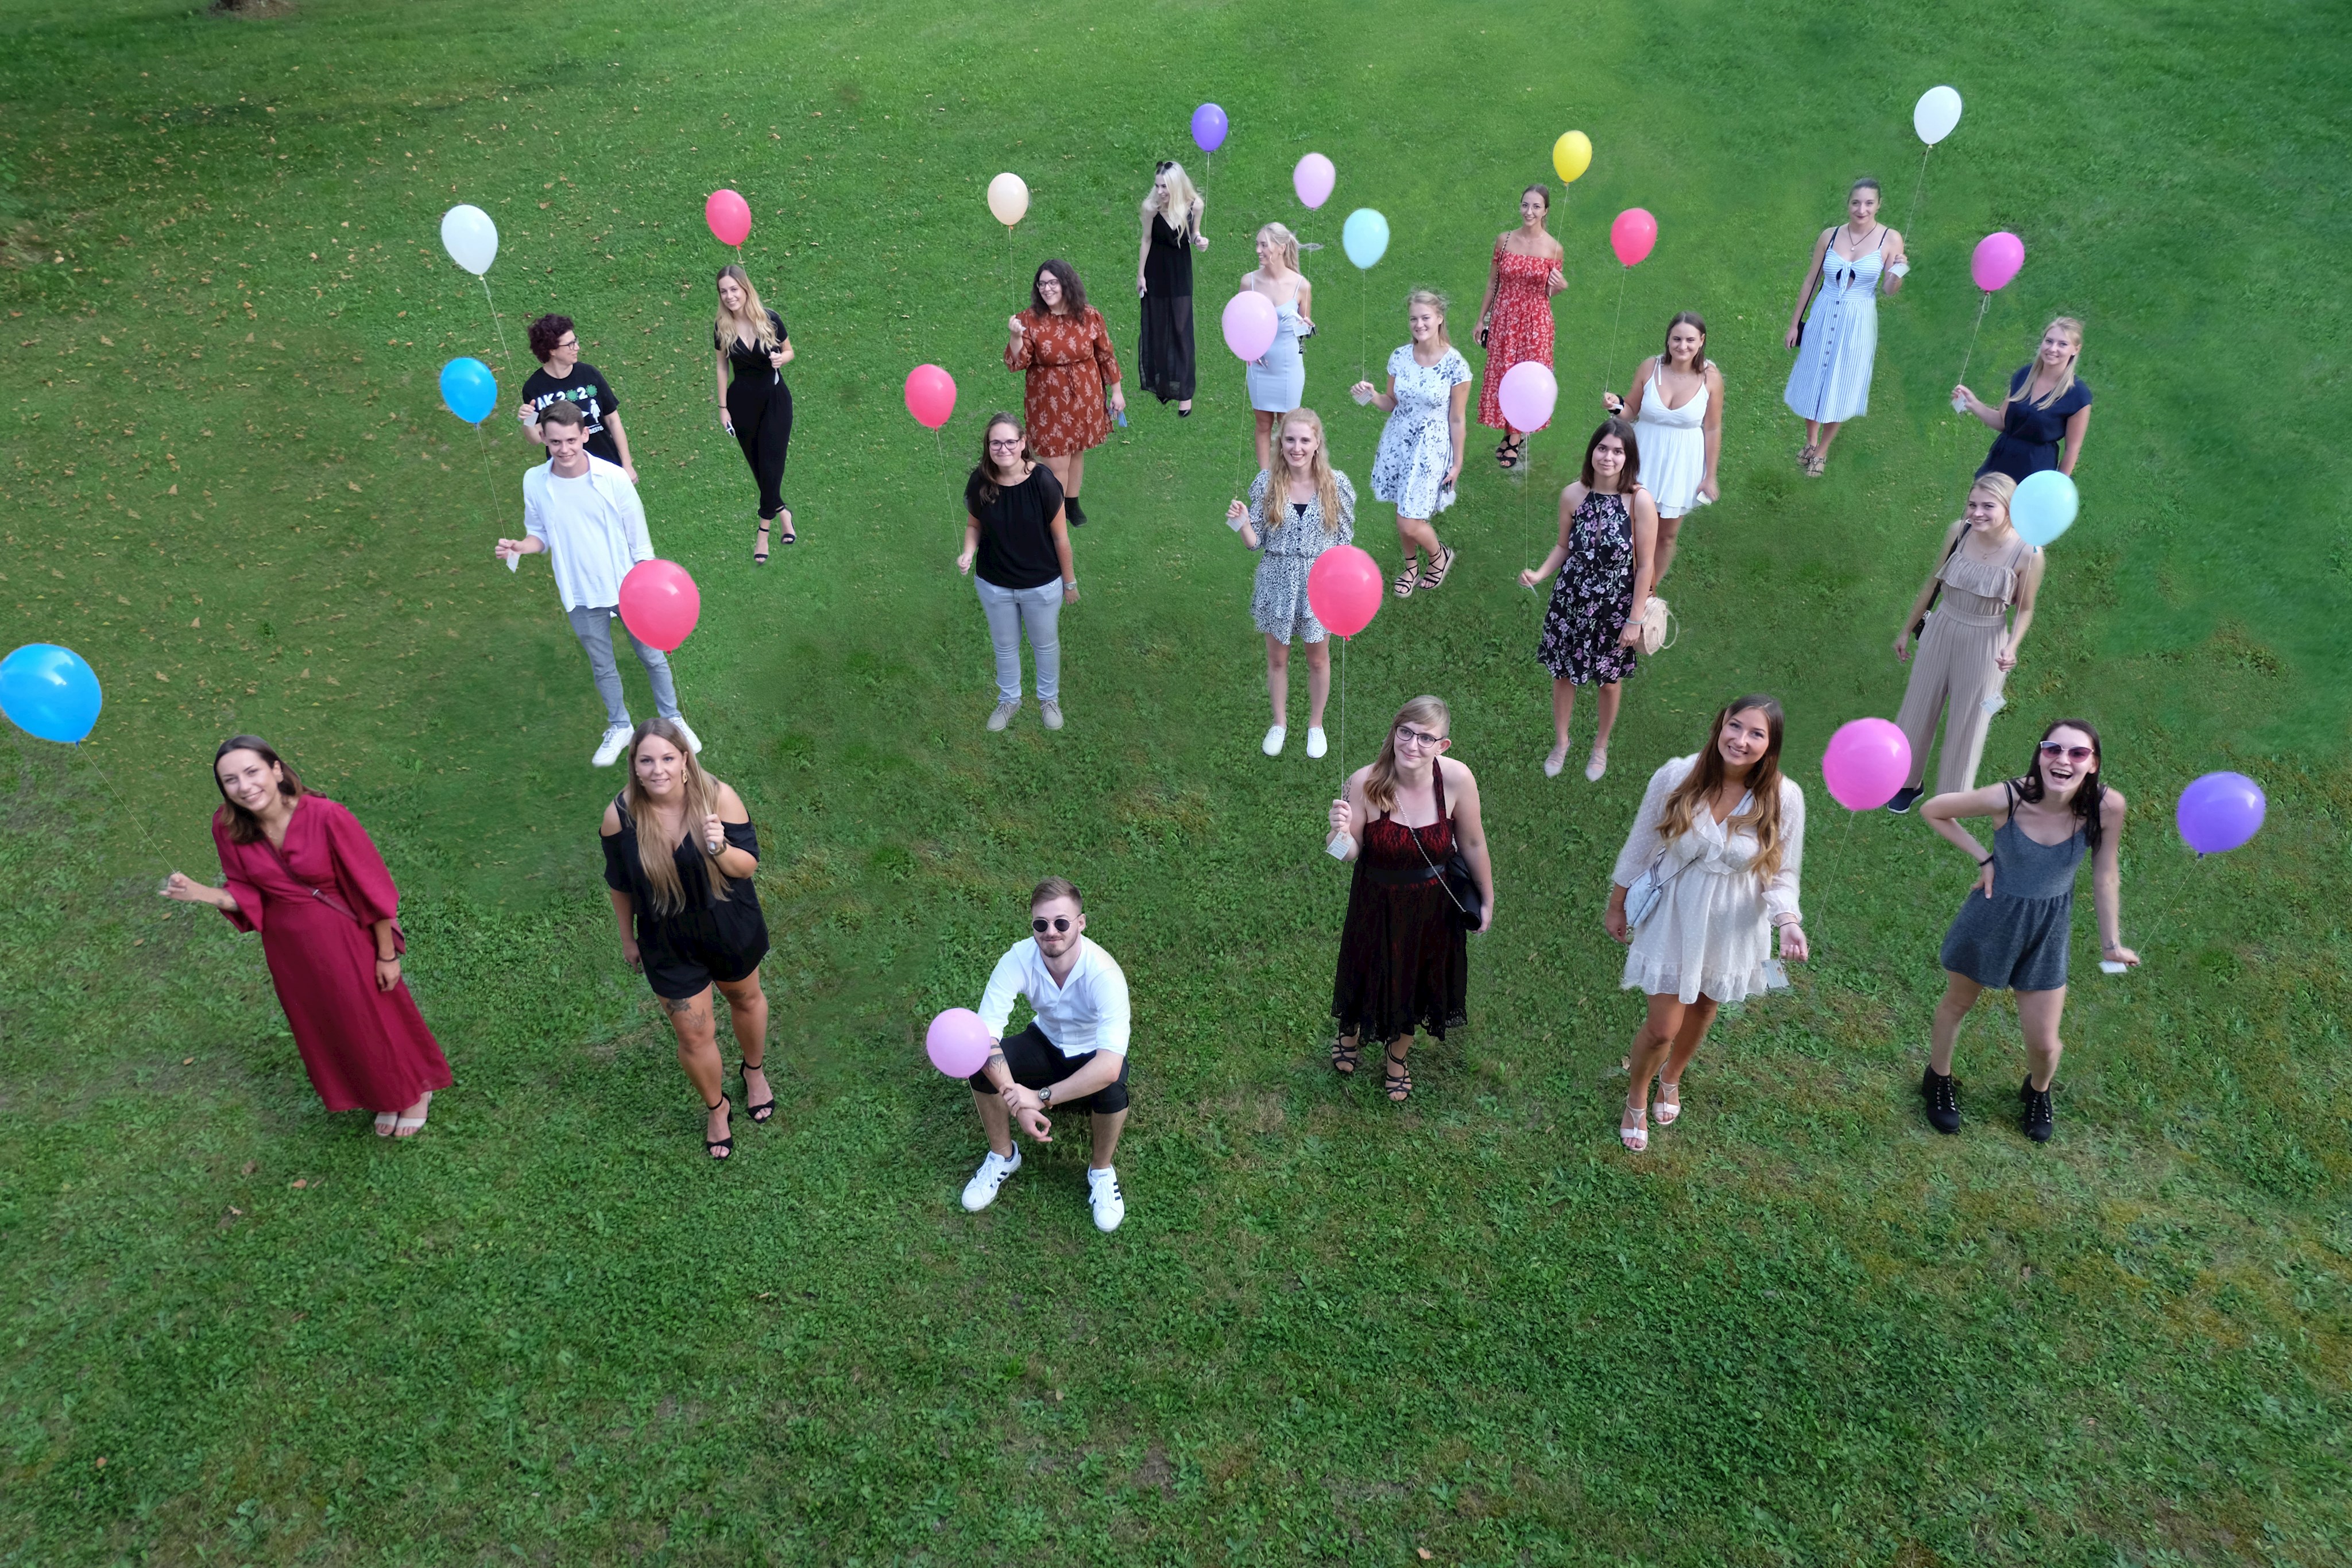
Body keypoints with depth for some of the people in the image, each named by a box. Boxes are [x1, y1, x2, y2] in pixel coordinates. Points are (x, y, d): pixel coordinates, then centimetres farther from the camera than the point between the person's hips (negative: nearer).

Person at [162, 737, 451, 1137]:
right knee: (327, 1027, 22)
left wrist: (388, 955, -12)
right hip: (289, 947, 5)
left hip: (344, 937, -5)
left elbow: (371, 886, -18)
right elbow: (246, 893, -2)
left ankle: (416, 1089, 44)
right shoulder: (227, 826, -15)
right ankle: (384, 1097, 48)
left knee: (375, 1013, 14)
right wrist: (203, 894, -24)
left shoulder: (325, 815, -28)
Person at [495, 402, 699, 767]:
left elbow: (638, 538, -8)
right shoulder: (534, 482, -9)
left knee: (652, 657, 14)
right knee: (602, 667, 19)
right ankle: (619, 727, 39)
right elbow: (541, 536, 4)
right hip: (581, 598, 2)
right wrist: (519, 547, -18)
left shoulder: (613, 478, -16)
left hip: (628, 587, -2)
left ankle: (672, 720, 35)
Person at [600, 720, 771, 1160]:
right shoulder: (621, 815, -21)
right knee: (695, 1035, 10)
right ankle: (716, 1108, 41)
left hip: (730, 928, 0)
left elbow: (749, 865, -17)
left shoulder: (718, 797, -24)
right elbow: (619, 883, -3)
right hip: (668, 942, 0)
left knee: (746, 997, 26)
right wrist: (628, 938, 8)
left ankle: (755, 1072, 58)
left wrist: (720, 849, -39)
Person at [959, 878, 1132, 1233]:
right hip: (1046, 1041, 3)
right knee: (983, 1067, -24)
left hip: (1093, 1052, -3)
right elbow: (985, 1035, -32)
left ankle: (1101, 1171, -3)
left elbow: (1110, 1066, -44)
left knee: (1112, 1091, -35)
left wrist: (1041, 1097, -45)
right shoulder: (1018, 960, -28)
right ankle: (1003, 1156, 5)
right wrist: (1018, 1104, -41)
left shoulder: (1104, 974, -37)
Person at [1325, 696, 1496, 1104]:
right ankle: (1350, 1032, 60)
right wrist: (1340, 831, -38)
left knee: (1418, 982, 23)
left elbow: (1473, 845, -8)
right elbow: (1350, 853, -15)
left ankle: (1397, 1058, 55)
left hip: (1433, 903, 1)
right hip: (1378, 905, -1)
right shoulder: (1365, 783, -27)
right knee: (1371, 976, 23)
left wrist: (1487, 902, 3)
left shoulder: (1457, 779, -24)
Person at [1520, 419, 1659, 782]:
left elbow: (1645, 565, -12)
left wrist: (1635, 619, -11)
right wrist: (1540, 574, -13)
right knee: (1563, 673, 16)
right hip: (1570, 600, 2)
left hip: (1615, 607, -2)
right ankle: (1560, 742, 41)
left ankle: (1601, 746, 42)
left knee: (1609, 680, 17)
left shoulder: (1640, 501, -18)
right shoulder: (1573, 494, -9)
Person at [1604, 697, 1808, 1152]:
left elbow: (1781, 876, -9)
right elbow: (1640, 847, -7)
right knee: (1663, 1028, 4)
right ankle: (1637, 1098, 37)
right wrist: (1616, 906, 4)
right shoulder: (1675, 777, -20)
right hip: (1673, 919, -2)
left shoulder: (1784, 798, -19)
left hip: (1732, 927, 2)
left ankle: (1671, 1079, 57)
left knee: (1701, 1011, 25)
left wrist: (1788, 921, -29)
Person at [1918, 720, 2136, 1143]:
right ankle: (1938, 1079, 52)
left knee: (2044, 1042, 11)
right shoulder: (2007, 798, -30)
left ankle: (2038, 1091, 48)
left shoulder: (2107, 806, -25)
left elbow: (2105, 876, -9)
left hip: (2049, 928, 1)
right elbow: (1933, 810, -12)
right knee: (1957, 1004, 22)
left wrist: (2111, 943, -1)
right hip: (1993, 914, -1)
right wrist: (1983, 858, -16)